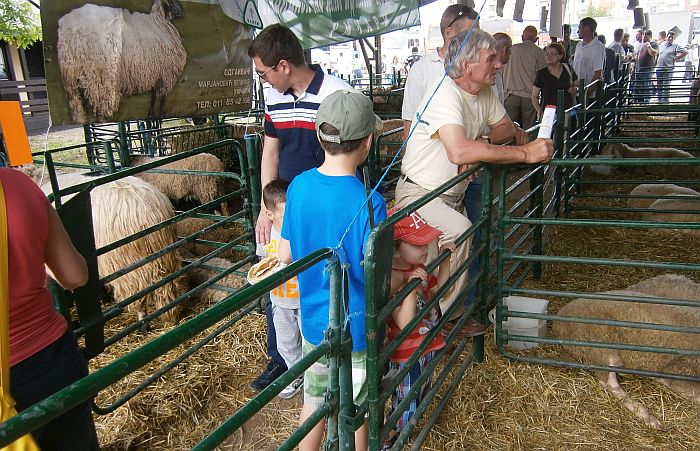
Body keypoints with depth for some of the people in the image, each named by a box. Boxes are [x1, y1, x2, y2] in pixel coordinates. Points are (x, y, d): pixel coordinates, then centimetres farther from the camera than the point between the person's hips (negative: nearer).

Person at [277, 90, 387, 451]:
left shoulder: (298, 186, -9)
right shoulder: (368, 203, -26)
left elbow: (285, 256, 0)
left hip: (313, 321, 5)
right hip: (355, 328, -5)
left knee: (314, 401, 25)